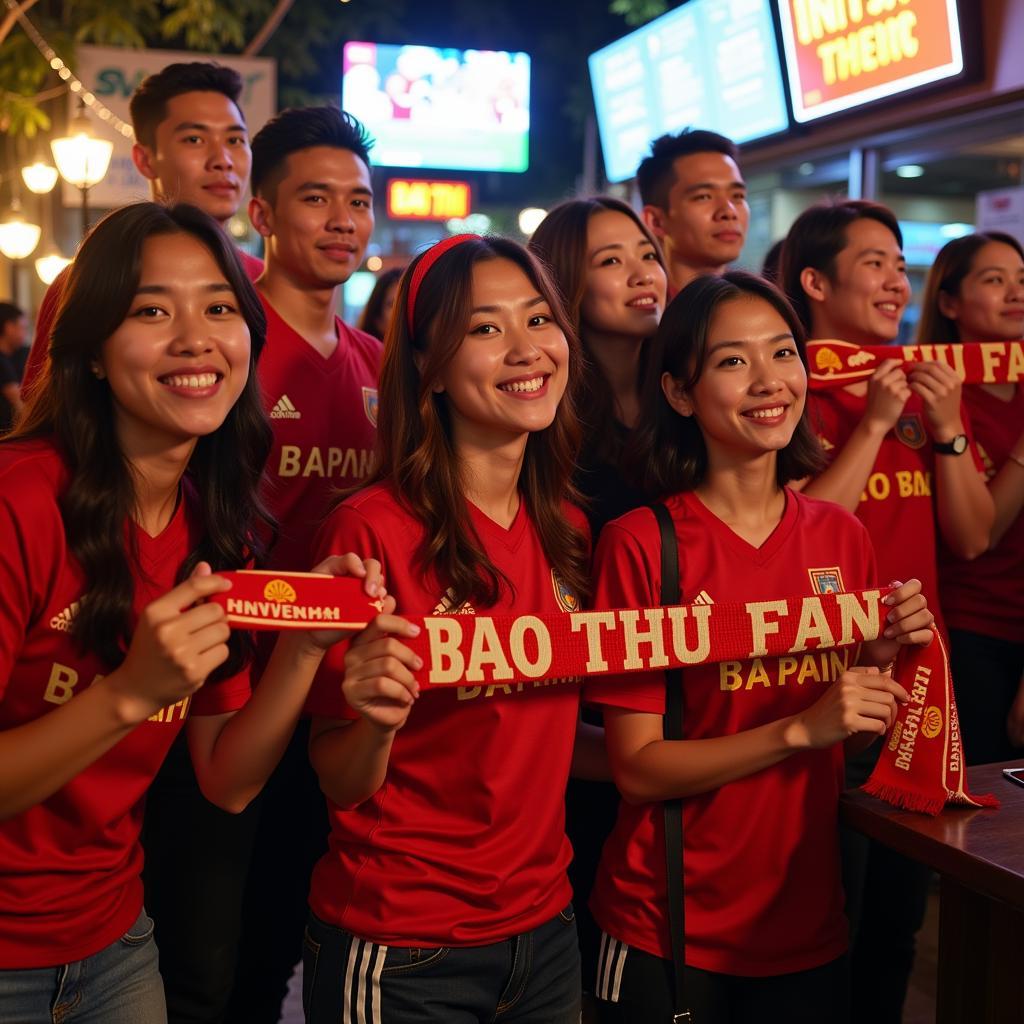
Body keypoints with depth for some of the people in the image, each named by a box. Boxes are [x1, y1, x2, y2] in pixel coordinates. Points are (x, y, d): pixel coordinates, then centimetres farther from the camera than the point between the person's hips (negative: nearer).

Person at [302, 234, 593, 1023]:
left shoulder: (566, 532, 1)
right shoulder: (372, 530, -16)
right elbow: (340, 785, -11)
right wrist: (376, 721, -29)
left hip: (545, 926, 5)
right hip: (401, 955, -5)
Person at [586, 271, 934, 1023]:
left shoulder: (842, 536, 0)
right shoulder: (641, 544, -14)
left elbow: (847, 742, 8)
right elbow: (637, 768, -14)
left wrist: (885, 662, -9)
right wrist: (798, 729, -23)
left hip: (809, 925, 4)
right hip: (668, 935, -4)